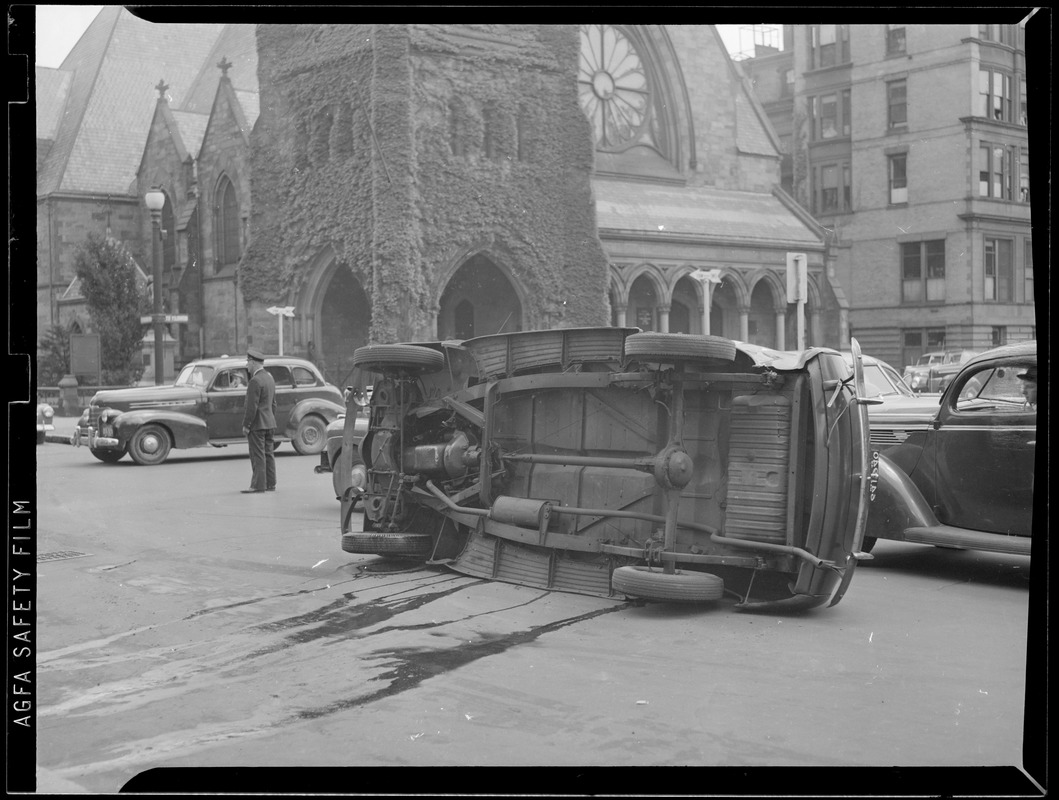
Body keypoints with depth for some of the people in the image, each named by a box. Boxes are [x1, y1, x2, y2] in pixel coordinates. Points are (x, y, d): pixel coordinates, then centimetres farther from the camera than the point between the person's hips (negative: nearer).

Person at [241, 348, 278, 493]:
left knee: (258, 456, -6)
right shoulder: (269, 378, 13)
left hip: (257, 424, -9)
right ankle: (270, 484, 13)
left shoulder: (255, 381, -17)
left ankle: (258, 485, -4)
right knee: (268, 454, 11)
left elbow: (252, 406, -20)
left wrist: (246, 425, -14)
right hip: (269, 423, 9)